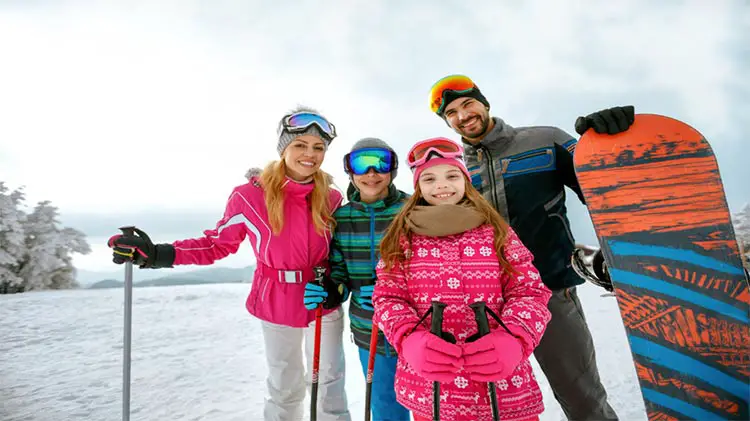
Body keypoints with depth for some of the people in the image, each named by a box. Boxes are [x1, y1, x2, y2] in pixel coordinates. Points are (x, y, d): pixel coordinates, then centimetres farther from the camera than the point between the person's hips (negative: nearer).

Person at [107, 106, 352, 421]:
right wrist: (158, 254, -15)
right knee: (284, 389, 18)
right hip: (277, 306, -2)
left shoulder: (331, 198, -7)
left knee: (330, 382, 18)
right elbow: (218, 244, -7)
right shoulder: (250, 196, -16)